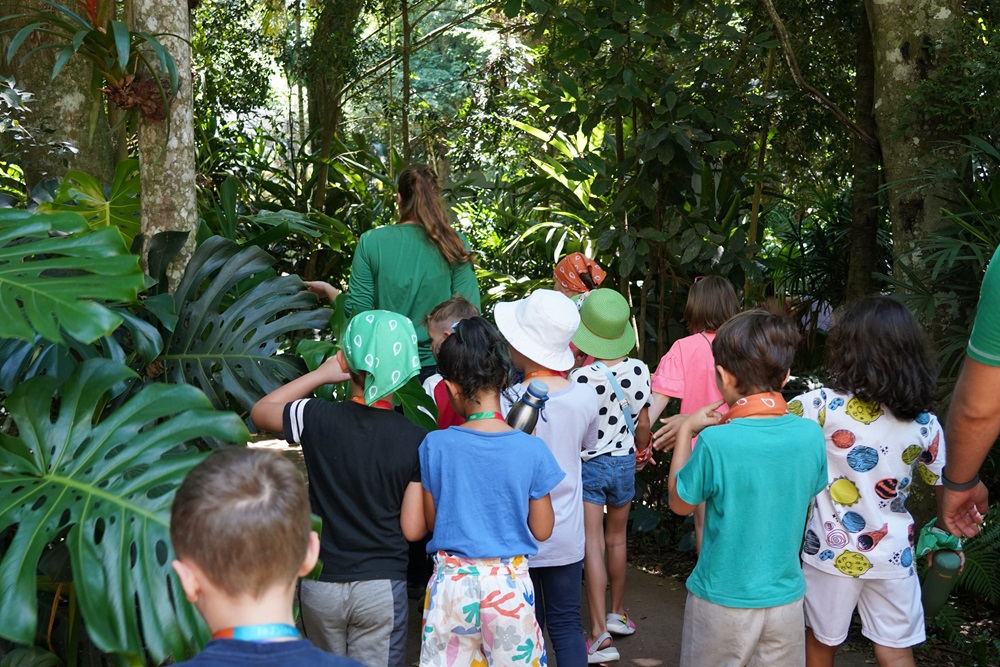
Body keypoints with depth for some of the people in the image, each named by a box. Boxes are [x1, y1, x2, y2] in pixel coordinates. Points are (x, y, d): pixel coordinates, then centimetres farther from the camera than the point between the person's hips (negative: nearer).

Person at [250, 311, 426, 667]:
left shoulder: (318, 418, -12)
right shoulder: (416, 441, -12)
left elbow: (260, 411, 11)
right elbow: (413, 529, -10)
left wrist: (320, 375, 10)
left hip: (320, 582, 1)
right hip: (382, 585, -1)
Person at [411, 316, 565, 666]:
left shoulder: (435, 445, -10)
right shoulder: (531, 449, -11)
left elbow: (430, 522, 1)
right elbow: (542, 530, -2)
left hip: (451, 581, 0)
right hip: (509, 583, 0)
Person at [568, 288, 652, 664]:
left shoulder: (581, 377, -22)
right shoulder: (639, 371, -9)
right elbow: (643, 424, 1)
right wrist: (642, 450, 20)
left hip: (589, 465, -4)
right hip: (624, 463, 4)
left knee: (593, 546, -1)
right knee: (617, 539, 21)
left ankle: (600, 633, -4)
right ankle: (617, 614, 36)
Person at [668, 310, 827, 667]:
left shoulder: (715, 442, -23)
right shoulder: (811, 435, -11)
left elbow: (679, 503, -6)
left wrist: (686, 430, 1)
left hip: (721, 602, -3)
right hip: (786, 598, 3)